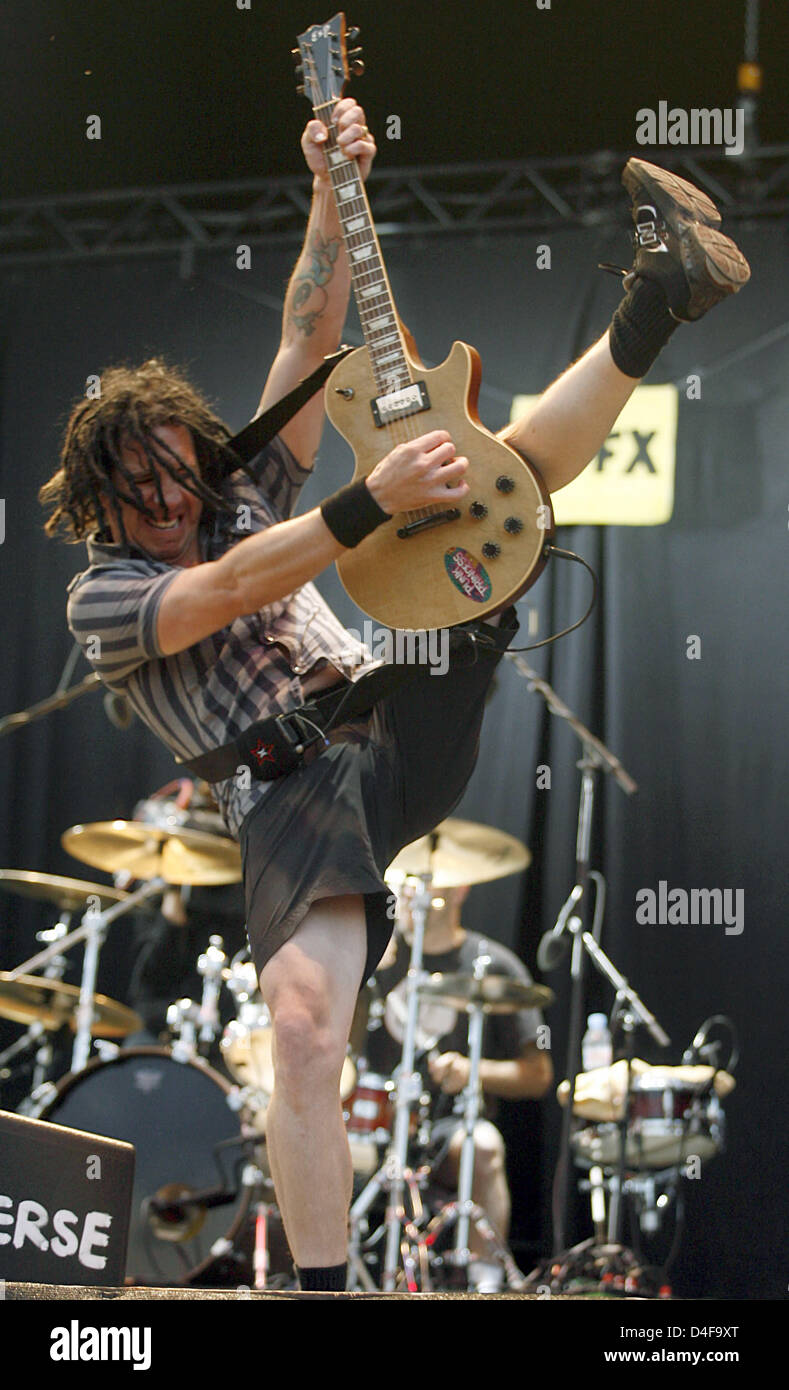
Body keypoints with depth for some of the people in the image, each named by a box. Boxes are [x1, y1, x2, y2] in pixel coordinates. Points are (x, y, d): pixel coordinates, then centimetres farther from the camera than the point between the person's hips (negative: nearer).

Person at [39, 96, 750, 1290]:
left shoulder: (247, 503, 19)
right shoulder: (100, 598, 4)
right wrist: (373, 501, -29)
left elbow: (308, 336, 11)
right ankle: (323, 1285, -23)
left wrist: (334, 191, -2)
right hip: (291, 800, -5)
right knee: (303, 1026, -29)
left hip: (400, 732, 5)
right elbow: (230, 592, -18)